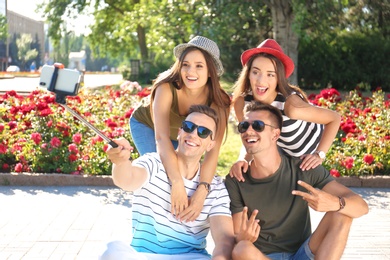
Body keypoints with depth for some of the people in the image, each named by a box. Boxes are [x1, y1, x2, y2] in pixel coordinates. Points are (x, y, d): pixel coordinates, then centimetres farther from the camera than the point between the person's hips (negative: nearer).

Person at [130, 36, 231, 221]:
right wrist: (177, 184, -62)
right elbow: (161, 138, -50)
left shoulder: (219, 102, -32)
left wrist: (201, 193, -55)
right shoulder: (167, 88, -40)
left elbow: (213, 149, -41)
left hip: (180, 135, 3)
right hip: (146, 125, -3)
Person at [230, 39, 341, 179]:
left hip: (308, 157, -3)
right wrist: (242, 159, -34)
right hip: (283, 153, 4)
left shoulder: (290, 103, -39)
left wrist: (320, 155, -30)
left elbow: (335, 118, -25)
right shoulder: (242, 103, -26)